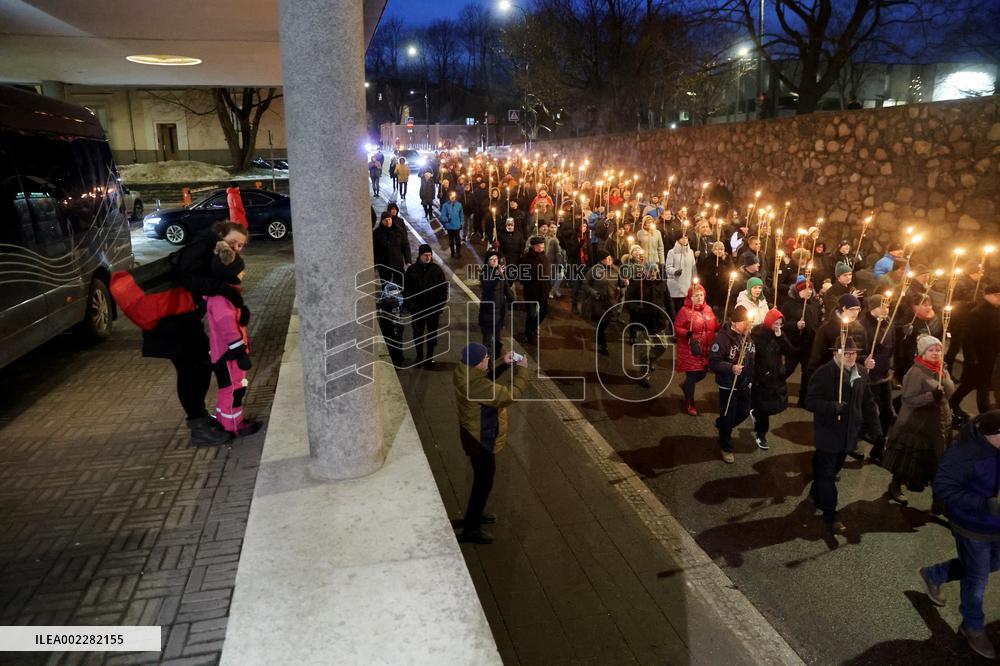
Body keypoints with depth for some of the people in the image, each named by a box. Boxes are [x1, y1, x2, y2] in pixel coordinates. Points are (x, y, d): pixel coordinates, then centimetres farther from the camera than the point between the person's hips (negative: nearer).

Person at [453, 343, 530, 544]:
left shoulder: (464, 372, -6)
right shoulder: (476, 385, -34)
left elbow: (487, 380, 13)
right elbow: (510, 394, -31)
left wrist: (504, 365, 2)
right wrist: (522, 370, -18)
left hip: (475, 435, 10)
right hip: (481, 440, -10)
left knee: (483, 477, 27)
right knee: (484, 482, 5)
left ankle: (475, 514, 45)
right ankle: (470, 529, 16)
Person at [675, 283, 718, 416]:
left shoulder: (708, 309, 7)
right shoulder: (684, 310, -12)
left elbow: (715, 325, 17)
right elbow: (677, 329, -13)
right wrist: (687, 333, -30)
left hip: (706, 350, 6)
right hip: (691, 350, -6)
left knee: (702, 374, 16)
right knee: (692, 375, 3)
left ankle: (686, 386, 48)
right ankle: (689, 403, 21)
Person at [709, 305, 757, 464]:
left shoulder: (749, 336, -2)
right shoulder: (723, 338, -24)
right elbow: (713, 362, -26)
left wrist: (751, 378, 10)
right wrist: (731, 368, -38)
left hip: (744, 384, 7)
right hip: (728, 386, -7)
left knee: (744, 412, 21)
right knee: (728, 417, 6)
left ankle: (722, 425, 48)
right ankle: (726, 447, 26)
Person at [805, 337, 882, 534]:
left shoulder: (862, 373, 3)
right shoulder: (823, 373, -17)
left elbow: (868, 402, 10)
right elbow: (810, 402, -19)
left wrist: (875, 429, 6)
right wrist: (832, 407, -35)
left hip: (849, 434, 6)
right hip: (828, 434, -6)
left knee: (833, 469, 19)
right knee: (827, 473, 2)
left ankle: (816, 494, 41)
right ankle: (829, 514, 11)